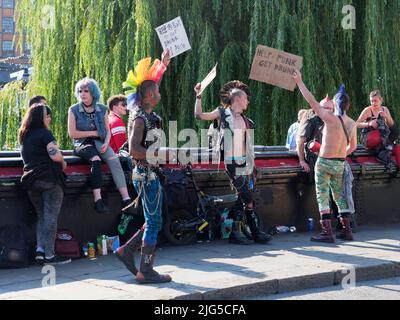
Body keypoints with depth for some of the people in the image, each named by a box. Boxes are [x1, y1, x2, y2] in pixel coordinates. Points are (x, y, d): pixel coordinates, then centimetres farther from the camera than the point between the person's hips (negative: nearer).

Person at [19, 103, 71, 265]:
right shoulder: (44, 133, -8)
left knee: (41, 216, 14)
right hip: (49, 178, -7)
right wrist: (63, 163, 2)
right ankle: (49, 255, -4)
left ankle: (40, 250, 3)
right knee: (51, 217, -3)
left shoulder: (24, 135, 16)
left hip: (30, 180, 7)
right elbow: (55, 155, -19)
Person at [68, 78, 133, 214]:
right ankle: (98, 200, -41)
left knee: (114, 159, -27)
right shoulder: (74, 110, 0)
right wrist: (94, 133, -5)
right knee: (96, 160, -35)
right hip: (82, 143, -3)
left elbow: (108, 131, 11)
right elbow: (72, 133, -5)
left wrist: (106, 144, -10)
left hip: (99, 142, 3)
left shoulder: (102, 109, 9)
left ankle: (126, 198, -37)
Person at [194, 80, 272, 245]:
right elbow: (199, 115, -6)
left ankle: (236, 232, 11)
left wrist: (252, 167, 17)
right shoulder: (222, 113, 2)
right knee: (248, 199, -7)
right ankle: (255, 232, 0)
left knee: (240, 198, 5)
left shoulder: (246, 121, 17)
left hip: (244, 163, 6)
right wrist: (198, 96, -11)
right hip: (231, 162, -6)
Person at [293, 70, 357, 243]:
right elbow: (352, 146, 13)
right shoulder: (352, 124, 2)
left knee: (322, 196, -1)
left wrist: (299, 81, -5)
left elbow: (311, 100, -13)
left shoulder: (331, 118, -15)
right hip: (340, 164, 6)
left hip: (324, 162, -6)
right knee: (340, 195, 16)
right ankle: (347, 230, 18)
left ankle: (327, 232, -5)